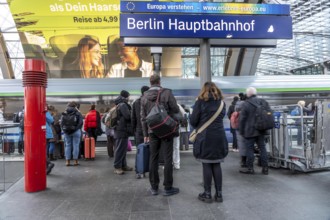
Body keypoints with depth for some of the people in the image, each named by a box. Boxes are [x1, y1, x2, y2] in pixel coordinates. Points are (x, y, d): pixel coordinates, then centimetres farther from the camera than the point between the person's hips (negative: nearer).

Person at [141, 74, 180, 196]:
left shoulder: (144, 97, 5)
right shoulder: (167, 93, -8)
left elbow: (143, 117, 8)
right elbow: (176, 110, -6)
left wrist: (145, 134, 13)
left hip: (152, 131, 4)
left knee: (153, 159, 10)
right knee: (167, 159, 3)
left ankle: (154, 187, 18)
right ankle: (168, 188, 10)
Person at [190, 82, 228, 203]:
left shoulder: (201, 101, -3)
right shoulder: (221, 102, 10)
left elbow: (193, 121, -5)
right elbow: (222, 116, 16)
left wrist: (199, 127, 14)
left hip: (205, 137, -4)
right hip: (219, 136, 4)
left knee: (206, 165, 3)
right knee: (217, 165, 11)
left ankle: (207, 194, 10)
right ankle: (219, 194, 16)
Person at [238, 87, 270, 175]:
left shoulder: (245, 104, -11)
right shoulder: (263, 102, 6)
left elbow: (242, 119, -9)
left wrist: (241, 131, 0)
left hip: (250, 131, -5)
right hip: (261, 130, 6)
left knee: (250, 149, 2)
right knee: (262, 148, 12)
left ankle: (250, 168, 8)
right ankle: (265, 168, 16)